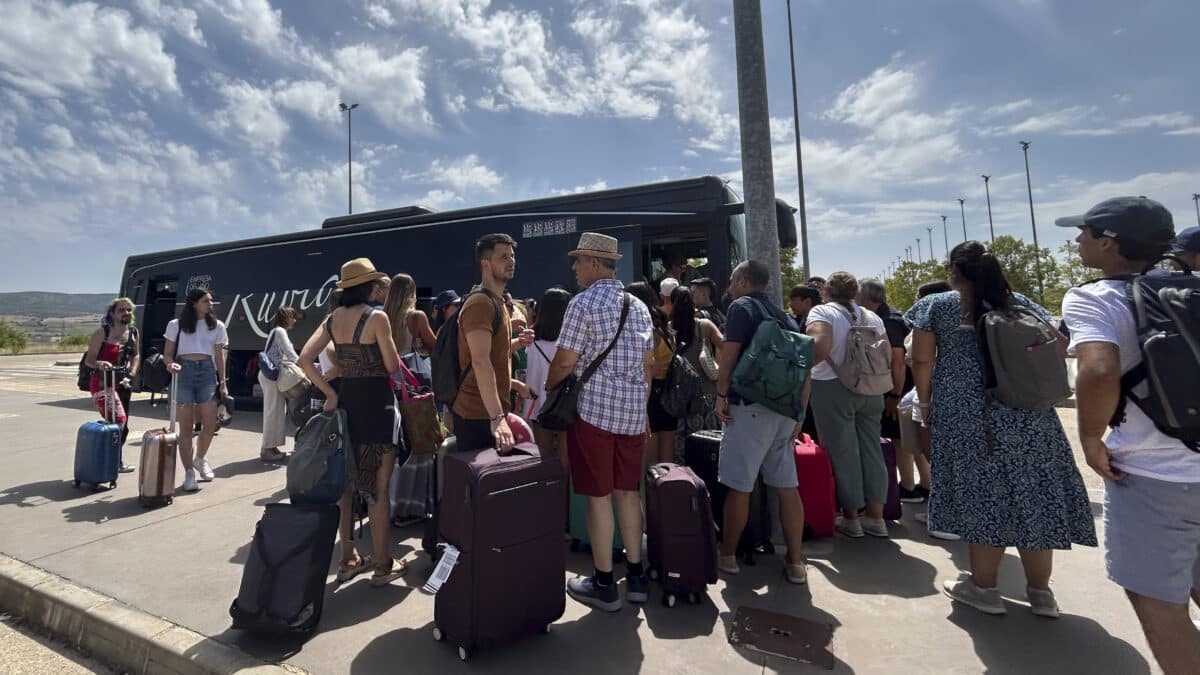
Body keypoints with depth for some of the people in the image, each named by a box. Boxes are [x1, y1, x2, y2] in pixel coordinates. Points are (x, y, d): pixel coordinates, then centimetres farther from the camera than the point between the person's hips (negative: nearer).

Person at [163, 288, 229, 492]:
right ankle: (189, 472, 8)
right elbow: (167, 354, 7)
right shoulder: (176, 325, 6)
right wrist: (170, 364, -16)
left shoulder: (217, 326, 11)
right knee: (186, 427, 1)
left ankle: (200, 458, 25)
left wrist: (222, 382, 8)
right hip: (183, 372, -1)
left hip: (207, 372, 1)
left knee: (210, 425, -4)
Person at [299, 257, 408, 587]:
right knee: (378, 486, 3)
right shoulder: (377, 317, -12)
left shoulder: (334, 317, 7)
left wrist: (330, 393, 2)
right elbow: (393, 367, -11)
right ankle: (381, 563, 13)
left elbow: (305, 358, 1)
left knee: (345, 480, 15)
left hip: (345, 400, 7)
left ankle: (347, 558, 27)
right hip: (377, 402, -6)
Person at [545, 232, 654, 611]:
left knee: (598, 495, 3)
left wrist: (548, 387, 8)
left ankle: (604, 585, 14)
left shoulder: (584, 303, -9)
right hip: (633, 412, 7)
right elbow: (648, 364, 14)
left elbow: (565, 361, -11)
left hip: (594, 410, -6)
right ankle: (635, 576, 24)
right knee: (628, 492, 14)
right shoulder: (638, 306, 12)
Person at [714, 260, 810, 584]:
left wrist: (721, 395, -5)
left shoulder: (742, 306, -2)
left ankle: (727, 556, 15)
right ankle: (795, 563, 16)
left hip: (751, 407, -7)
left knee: (738, 486, 3)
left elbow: (729, 354, -14)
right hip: (785, 410, 7)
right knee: (787, 487, 10)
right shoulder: (785, 317, 17)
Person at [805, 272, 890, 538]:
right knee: (871, 449, 11)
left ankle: (851, 517, 13)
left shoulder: (822, 312, -7)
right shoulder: (872, 316, 11)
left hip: (833, 388, -5)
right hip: (870, 390, 6)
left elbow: (819, 348, -23)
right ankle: (876, 516, 19)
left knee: (842, 452, 3)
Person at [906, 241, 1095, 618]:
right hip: (1027, 414, 4)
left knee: (982, 495, 3)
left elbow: (921, 361, -5)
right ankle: (1039, 591, 21)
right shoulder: (1019, 303, 12)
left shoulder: (936, 306, 0)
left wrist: (925, 403, 6)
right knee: (1031, 495, 10)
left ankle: (983, 587, 14)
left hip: (966, 415, -4)